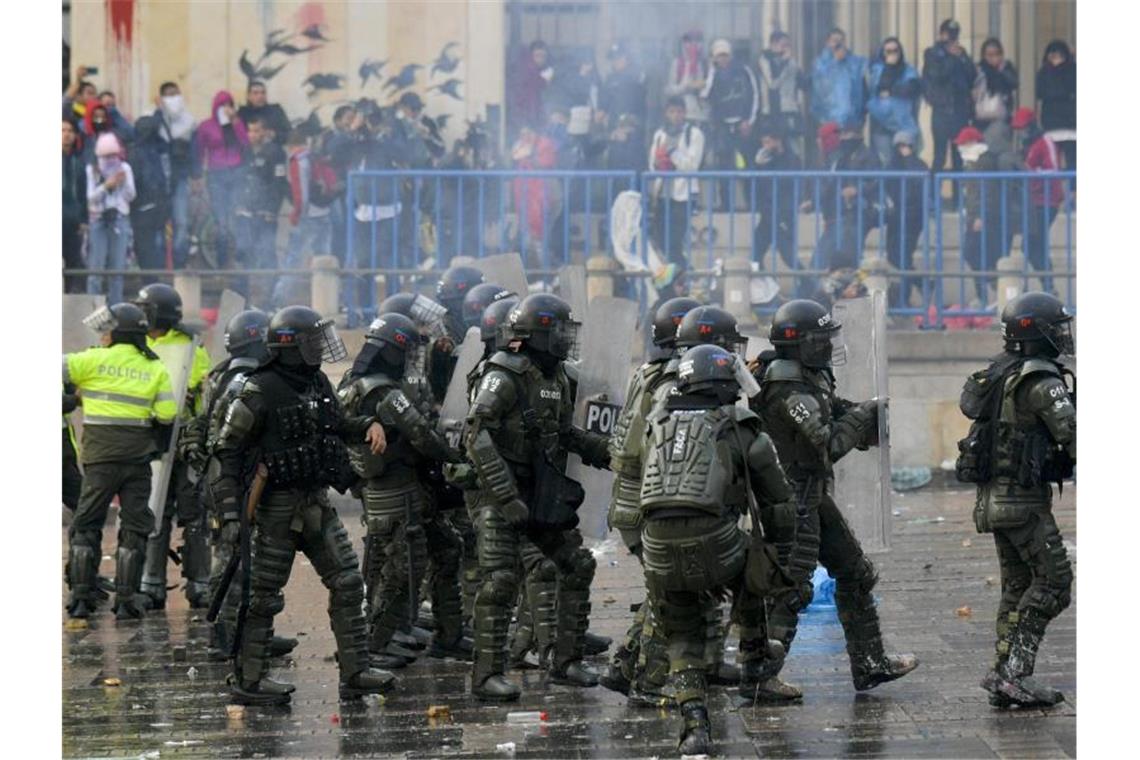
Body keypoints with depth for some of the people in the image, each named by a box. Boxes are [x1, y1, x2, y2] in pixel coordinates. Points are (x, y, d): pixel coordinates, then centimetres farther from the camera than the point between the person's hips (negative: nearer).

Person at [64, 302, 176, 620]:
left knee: (86, 525, 8)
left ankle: (81, 597, 4)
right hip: (138, 458, 2)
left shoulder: (95, 360, -4)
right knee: (134, 528, 7)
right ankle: (125, 600, 2)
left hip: (101, 456, -2)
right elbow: (167, 415, 0)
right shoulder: (155, 369, 4)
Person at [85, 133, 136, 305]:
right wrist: (106, 186, -19)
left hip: (120, 219, 2)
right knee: (96, 266, -6)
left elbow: (131, 196, 2)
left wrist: (124, 183, -15)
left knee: (118, 267, 1)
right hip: (98, 220, -2)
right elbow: (91, 197, -5)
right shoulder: (92, 169, 2)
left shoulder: (124, 168, 6)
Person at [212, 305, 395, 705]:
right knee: (264, 594, 1)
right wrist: (230, 503, -18)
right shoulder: (261, 390, -15)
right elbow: (228, 447, -12)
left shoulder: (317, 382, 8)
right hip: (278, 505, -8)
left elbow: (338, 424, 26)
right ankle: (249, 680, 10)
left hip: (317, 502, 8)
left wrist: (369, 425, 5)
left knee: (347, 582, 4)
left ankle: (355, 672, 9)